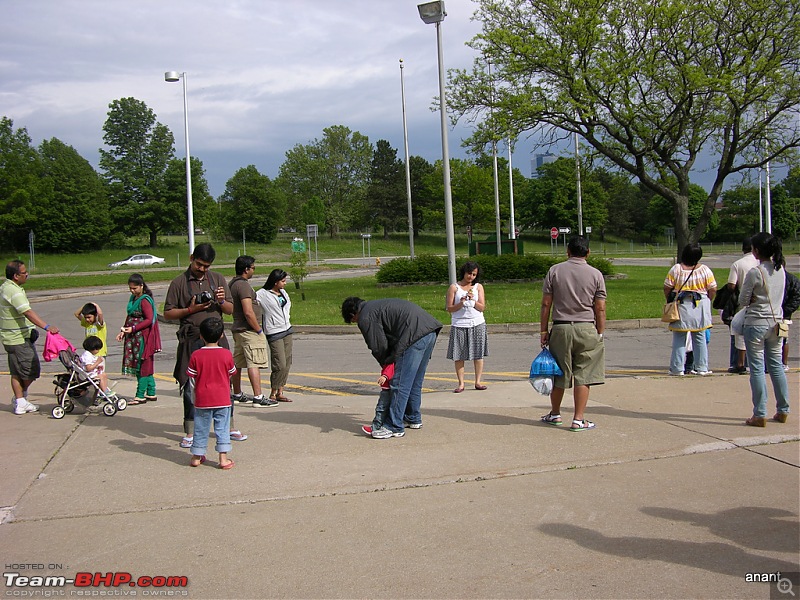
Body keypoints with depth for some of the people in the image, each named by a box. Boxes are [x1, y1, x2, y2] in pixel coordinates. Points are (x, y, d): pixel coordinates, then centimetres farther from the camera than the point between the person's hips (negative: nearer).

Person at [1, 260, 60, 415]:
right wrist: (47, 326, -41)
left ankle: (20, 402, 17)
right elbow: (28, 312, -33)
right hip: (19, 339, -10)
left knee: (17, 372, 12)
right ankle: (22, 398, 15)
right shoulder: (13, 291, -21)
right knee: (31, 370, 0)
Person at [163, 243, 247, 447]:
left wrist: (221, 301, -9)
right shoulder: (179, 283, 1)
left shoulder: (218, 279, 11)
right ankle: (190, 432, 11)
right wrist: (190, 310, -13)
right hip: (191, 340, -3)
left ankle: (229, 427, 17)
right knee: (191, 386, 1)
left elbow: (230, 310, 12)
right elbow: (168, 313, 1)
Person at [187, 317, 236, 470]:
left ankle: (197, 457, 20)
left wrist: (195, 390, 14)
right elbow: (232, 373, 6)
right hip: (222, 399, 0)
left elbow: (191, 376, -2)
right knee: (222, 428, 5)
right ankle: (223, 458, 3)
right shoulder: (226, 354, -6)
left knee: (201, 428, 11)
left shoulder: (196, 355, -7)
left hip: (202, 399, 0)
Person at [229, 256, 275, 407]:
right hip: (249, 331, -10)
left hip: (238, 330, 10)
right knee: (254, 364, -11)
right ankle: (258, 397, -14)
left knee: (238, 363, 15)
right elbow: (248, 312, -24)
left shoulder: (232, 284, 14)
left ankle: (237, 394, 25)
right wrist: (259, 330, -14)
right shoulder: (243, 285, -18)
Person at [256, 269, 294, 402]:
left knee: (287, 363, 6)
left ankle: (280, 392, 12)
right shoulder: (263, 294, -10)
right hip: (274, 333, -8)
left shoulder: (283, 292, 13)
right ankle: (273, 393, 3)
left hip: (287, 330, 8)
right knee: (280, 365, -11)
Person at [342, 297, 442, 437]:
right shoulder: (375, 305, 30)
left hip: (416, 336, -10)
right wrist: (389, 360, 25)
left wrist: (385, 363, 18)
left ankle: (394, 427, -1)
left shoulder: (365, 318, 0)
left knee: (400, 383, -5)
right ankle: (413, 419, 34)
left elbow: (378, 346, -1)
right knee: (415, 381, 21)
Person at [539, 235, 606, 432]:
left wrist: (543, 330, 7)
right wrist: (600, 333, 9)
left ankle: (555, 414, 28)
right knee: (583, 376, 3)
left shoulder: (554, 271, 2)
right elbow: (600, 309, -1)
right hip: (586, 330, -1)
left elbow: (546, 304, 1)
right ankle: (578, 419, 5)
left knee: (558, 374, 12)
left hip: (561, 328, 1)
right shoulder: (595, 274, 1)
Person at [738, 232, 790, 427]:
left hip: (756, 324, -7)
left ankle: (760, 415, 0)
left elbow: (742, 301, -9)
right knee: (776, 366, 15)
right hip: (776, 322, 7)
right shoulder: (781, 269, 5)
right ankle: (783, 411, 21)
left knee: (757, 369, -1)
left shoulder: (754, 273, -16)